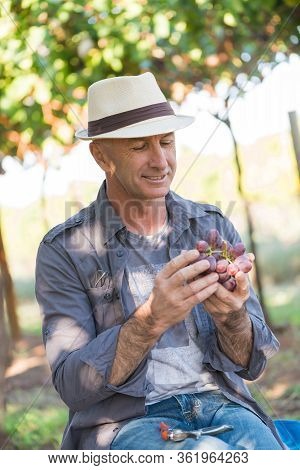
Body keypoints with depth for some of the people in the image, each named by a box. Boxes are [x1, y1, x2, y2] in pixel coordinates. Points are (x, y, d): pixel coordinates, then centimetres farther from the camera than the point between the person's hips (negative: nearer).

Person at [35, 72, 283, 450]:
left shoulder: (214, 227, 8)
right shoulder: (64, 250, -1)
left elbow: (251, 364, 7)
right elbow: (72, 386, -10)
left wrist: (231, 316, -17)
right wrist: (151, 320, -25)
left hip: (222, 406, 4)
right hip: (122, 422, -4)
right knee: (215, 458, -35)